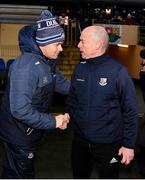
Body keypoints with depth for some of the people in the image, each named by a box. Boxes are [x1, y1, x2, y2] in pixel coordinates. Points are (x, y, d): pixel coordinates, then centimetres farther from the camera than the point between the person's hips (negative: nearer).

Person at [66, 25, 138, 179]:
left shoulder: (118, 71, -14)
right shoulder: (79, 68, 1)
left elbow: (130, 111, -12)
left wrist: (129, 144, -11)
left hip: (108, 144, -5)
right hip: (80, 141, 5)